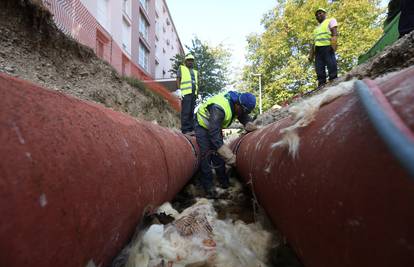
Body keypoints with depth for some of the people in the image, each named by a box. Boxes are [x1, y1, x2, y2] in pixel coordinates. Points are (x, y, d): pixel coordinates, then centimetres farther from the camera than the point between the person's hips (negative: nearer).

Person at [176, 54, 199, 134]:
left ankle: (191, 129, 3)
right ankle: (185, 129, -12)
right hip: (186, 93, -5)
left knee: (191, 112, 2)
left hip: (194, 93, 5)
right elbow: (178, 80, 4)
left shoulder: (195, 72, 29)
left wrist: (197, 93, 11)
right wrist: (179, 90, -10)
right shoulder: (181, 68, 15)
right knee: (186, 112, -12)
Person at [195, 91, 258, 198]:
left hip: (216, 126, 7)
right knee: (206, 156, -14)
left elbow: (245, 117, -5)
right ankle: (208, 188, -6)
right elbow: (214, 134, -43)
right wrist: (229, 156, -46)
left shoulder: (238, 105, -16)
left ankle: (224, 182, 19)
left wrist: (249, 124, -32)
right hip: (202, 126, -7)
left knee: (219, 155, 7)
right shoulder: (219, 108, -41)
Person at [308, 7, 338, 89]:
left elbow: (335, 32, 4)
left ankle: (333, 81, -22)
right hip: (318, 48, 6)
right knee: (319, 68, -8)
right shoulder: (317, 28, 38)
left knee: (331, 65, -15)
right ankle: (321, 84, -15)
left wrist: (333, 44, -16)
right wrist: (311, 54, 15)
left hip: (328, 46, -5)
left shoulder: (331, 20, 22)